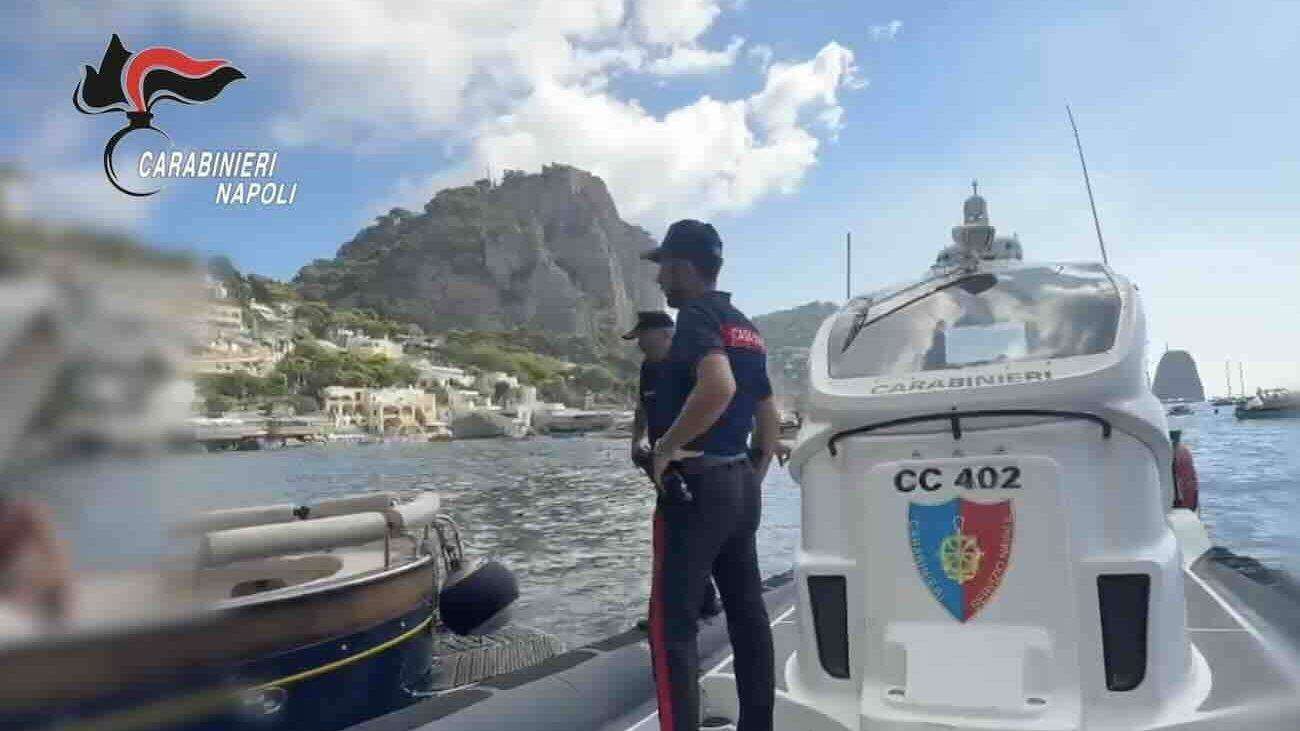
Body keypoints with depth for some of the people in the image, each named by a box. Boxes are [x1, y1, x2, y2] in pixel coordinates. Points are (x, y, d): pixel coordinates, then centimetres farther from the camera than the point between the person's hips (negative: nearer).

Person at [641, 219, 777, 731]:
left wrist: (666, 446, -22)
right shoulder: (744, 328, 16)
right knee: (747, 614, 15)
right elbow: (769, 416, 18)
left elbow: (719, 386, -32)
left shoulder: (696, 316, -12)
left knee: (672, 623, -2)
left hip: (695, 485, -9)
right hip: (740, 484, 9)